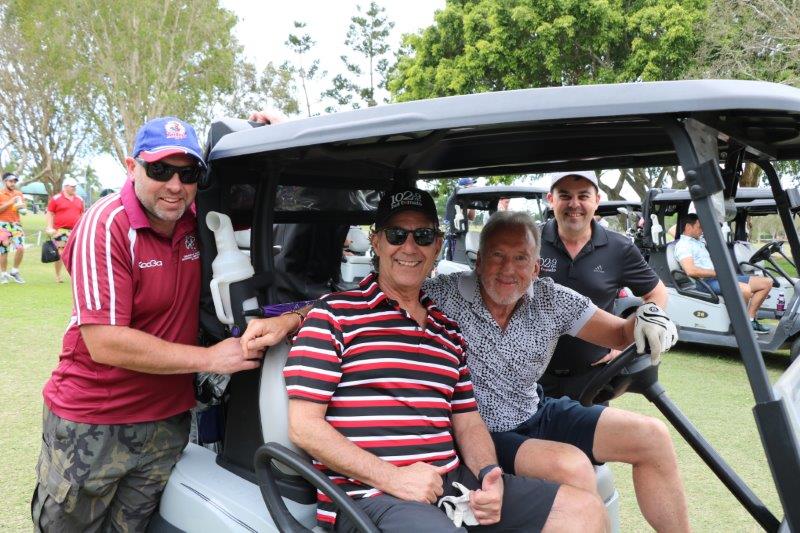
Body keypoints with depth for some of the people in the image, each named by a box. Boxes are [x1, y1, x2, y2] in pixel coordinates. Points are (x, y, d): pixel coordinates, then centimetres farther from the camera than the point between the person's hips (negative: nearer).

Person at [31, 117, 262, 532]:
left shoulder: (197, 221, -4)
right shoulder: (106, 225, -20)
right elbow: (105, 343, -24)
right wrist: (209, 358, -21)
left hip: (168, 423, 4)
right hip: (89, 424, -4)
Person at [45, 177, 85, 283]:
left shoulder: (79, 199, 13)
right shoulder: (56, 199, -1)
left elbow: (82, 214, 19)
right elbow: (49, 214, 0)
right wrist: (50, 227, -8)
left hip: (76, 230, 4)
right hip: (61, 230, -4)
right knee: (60, 253, 0)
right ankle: (58, 275, 14)